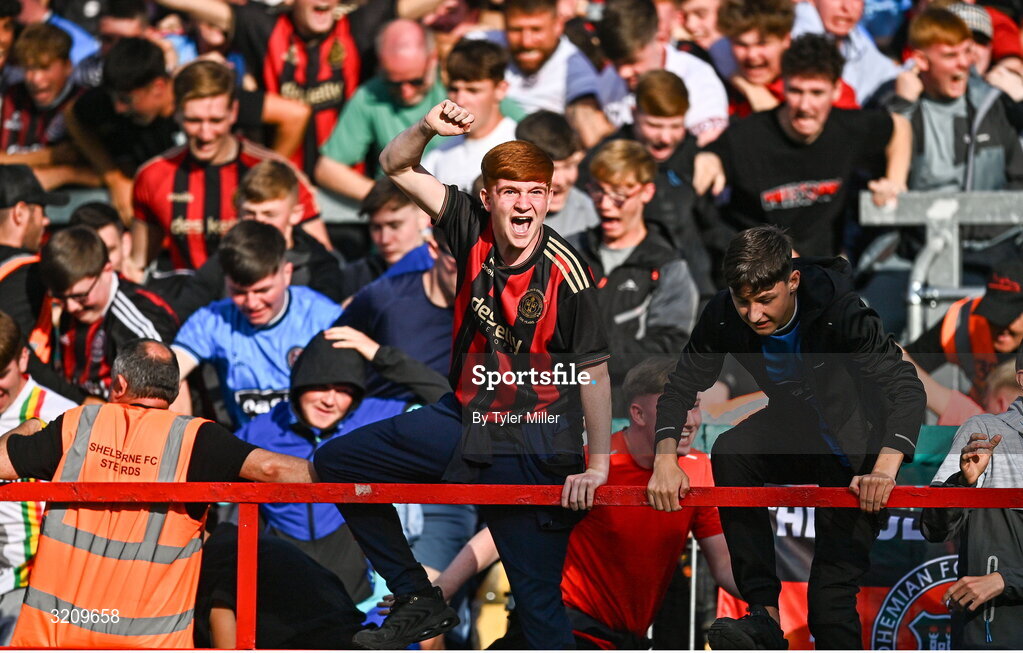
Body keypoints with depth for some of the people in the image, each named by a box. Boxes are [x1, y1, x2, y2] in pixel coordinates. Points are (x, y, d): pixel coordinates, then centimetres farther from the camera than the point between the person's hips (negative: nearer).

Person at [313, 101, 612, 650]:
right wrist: (427, 129, -27)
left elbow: (594, 372, -18)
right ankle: (419, 600, 14)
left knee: (539, 602, -6)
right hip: (465, 418, 6)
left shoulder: (565, 274, -22)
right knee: (336, 463, 10)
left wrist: (597, 466, -19)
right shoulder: (474, 229, -7)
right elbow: (396, 167, -5)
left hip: (532, 449, -6)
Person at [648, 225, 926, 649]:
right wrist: (665, 461, -30)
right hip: (796, 435, 4)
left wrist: (885, 471, -52)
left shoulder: (837, 309, -32)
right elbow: (681, 387, -12)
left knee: (831, 596, -12)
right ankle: (764, 612, -23)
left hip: (858, 453, -4)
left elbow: (906, 389, -37)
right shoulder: (725, 316, -19)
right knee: (729, 453, -26)